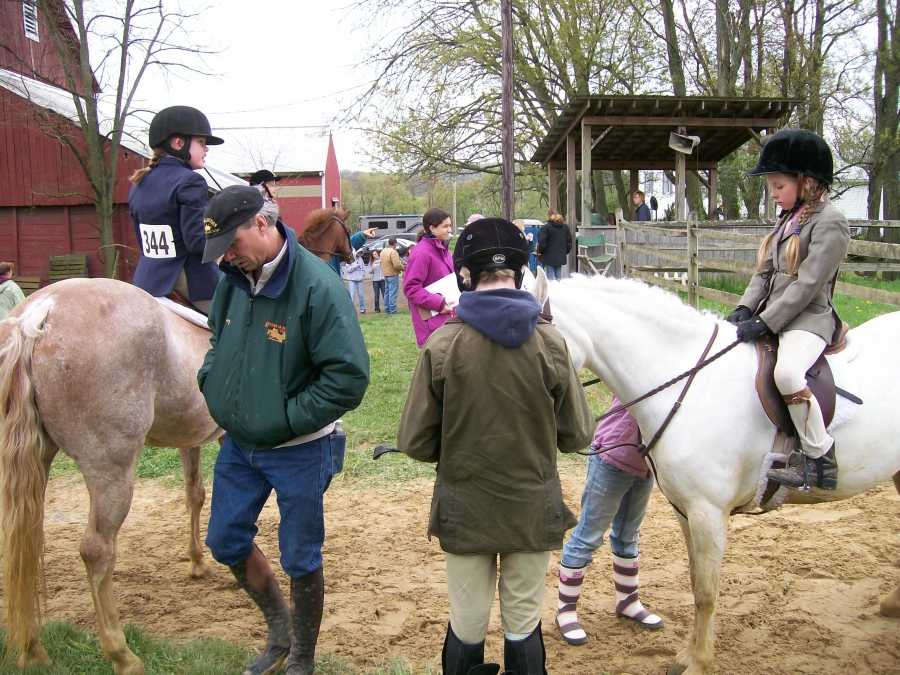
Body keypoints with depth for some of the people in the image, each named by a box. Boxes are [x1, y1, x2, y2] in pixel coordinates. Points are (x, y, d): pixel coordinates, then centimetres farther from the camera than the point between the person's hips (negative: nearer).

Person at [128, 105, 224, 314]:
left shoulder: (139, 184, 10)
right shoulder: (189, 182, -15)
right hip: (191, 282, -8)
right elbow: (198, 242, -20)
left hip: (147, 281, 8)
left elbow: (143, 240, 15)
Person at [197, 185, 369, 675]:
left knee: (300, 560, 9)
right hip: (238, 442, 7)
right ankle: (280, 633, 43)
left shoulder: (317, 286, -22)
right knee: (226, 541, 18)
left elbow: (349, 376, -24)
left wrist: (287, 418, -22)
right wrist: (211, 384, 0)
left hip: (298, 451, -7)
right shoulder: (233, 278, -1)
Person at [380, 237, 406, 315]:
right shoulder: (393, 252, -19)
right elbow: (397, 265, -24)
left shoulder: (383, 251, 11)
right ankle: (393, 310, -7)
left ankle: (387, 310, 18)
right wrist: (403, 267, -4)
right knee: (393, 293, -7)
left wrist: (401, 262, 17)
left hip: (386, 274, 9)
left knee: (387, 292, 14)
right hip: (393, 274, -9)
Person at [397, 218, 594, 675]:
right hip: (533, 509, 1)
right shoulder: (550, 342, -11)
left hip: (464, 510, 0)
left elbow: (415, 442, -10)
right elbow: (577, 435, -4)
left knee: (467, 626, 16)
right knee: (524, 624, 16)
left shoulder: (442, 344, -14)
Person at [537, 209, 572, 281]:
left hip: (549, 256, -5)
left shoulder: (546, 228, -13)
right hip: (561, 256, 5)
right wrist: (565, 252, 22)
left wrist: (540, 251, 5)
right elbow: (569, 242, 12)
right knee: (558, 275, 11)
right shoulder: (565, 227, 7)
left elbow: (542, 243, -12)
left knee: (549, 276, -2)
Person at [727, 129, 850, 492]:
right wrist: (745, 307, -4)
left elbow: (807, 285, -19)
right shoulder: (788, 220, 16)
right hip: (772, 316, 10)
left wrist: (764, 323, -22)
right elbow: (765, 272, 14)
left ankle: (819, 458, -23)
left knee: (787, 371, -36)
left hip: (809, 319, -10)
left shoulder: (830, 222, -11)